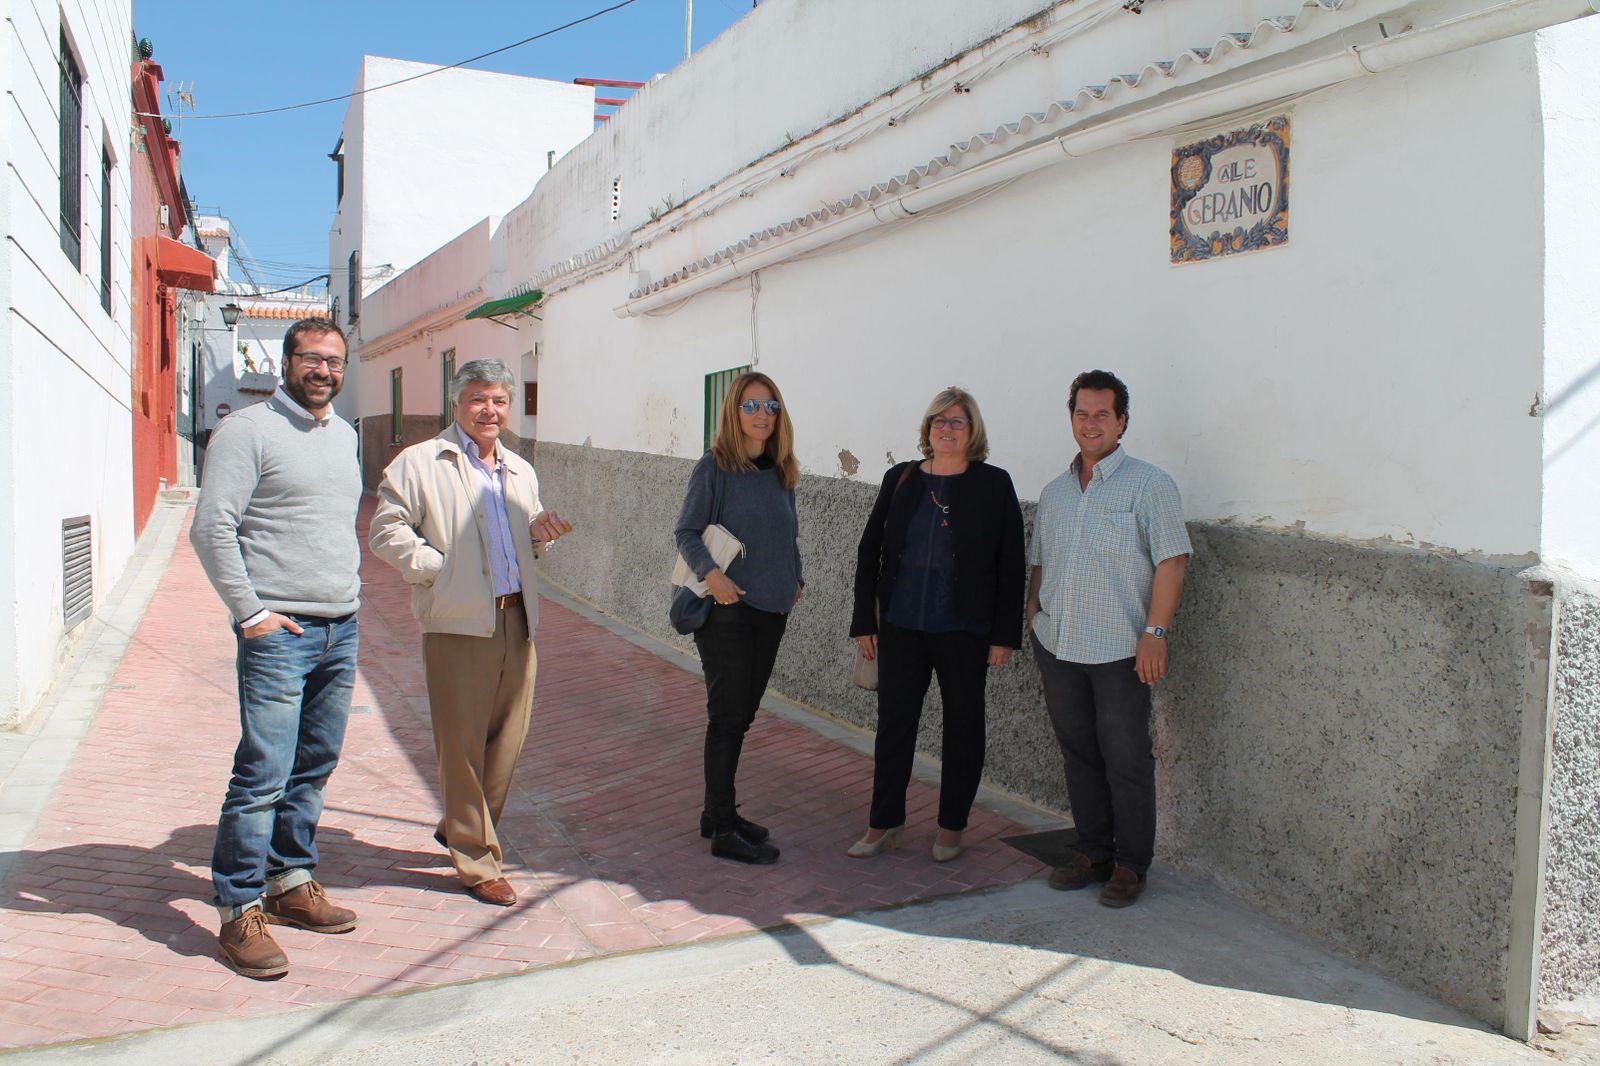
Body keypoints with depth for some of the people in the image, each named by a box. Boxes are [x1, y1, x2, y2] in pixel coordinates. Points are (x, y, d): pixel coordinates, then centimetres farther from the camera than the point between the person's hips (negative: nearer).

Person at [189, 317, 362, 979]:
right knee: (263, 774, -6)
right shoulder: (248, 430, -7)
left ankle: (291, 882, 25)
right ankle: (240, 911, 5)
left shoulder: (344, 435, 15)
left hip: (341, 629, 7)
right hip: (279, 631, -7)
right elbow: (211, 529, -12)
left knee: (314, 769, 12)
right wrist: (250, 611, -13)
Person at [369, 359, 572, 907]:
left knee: (508, 737, 12)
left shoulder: (520, 471, 20)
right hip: (458, 622, -6)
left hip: (516, 620, 6)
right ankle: (477, 861, 13)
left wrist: (539, 532, 4)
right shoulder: (420, 462, -1)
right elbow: (386, 531, -5)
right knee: (463, 743, 1)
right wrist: (439, 568, -13)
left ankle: (462, 827, 34)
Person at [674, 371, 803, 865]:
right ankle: (724, 831, 3)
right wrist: (711, 574, -23)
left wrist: (795, 580, 4)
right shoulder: (714, 466, -7)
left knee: (742, 715, 12)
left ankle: (718, 811, 26)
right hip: (726, 607, -6)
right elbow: (686, 532, -8)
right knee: (728, 714, -4)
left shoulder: (781, 471, 10)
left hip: (770, 609, 6)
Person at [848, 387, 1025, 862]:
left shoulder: (993, 484, -3)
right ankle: (884, 823, 20)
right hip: (900, 627, 2)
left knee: (963, 726, 10)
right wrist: (865, 621, 4)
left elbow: (1011, 565, -3)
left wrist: (1005, 635, -7)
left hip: (964, 631, -2)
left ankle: (952, 826, 25)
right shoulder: (900, 479, 5)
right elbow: (869, 550, 8)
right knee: (893, 722, 7)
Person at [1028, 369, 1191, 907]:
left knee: (1126, 761, 2)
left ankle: (1131, 865, 16)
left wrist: (1155, 632, -17)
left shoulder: (1148, 484, -5)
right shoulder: (1054, 491, 13)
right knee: (1079, 755, 13)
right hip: (1058, 645, 6)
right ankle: (1093, 854, 26)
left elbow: (1171, 560, -11)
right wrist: (1033, 613, 10)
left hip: (1120, 649, -5)